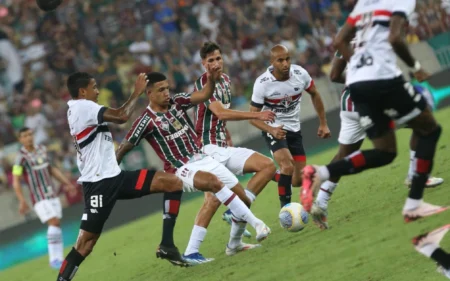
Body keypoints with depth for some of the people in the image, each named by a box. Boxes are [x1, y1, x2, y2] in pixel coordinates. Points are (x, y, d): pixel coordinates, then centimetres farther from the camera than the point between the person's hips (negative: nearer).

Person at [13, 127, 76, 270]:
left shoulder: (42, 150, 8)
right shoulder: (21, 157, -12)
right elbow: (15, 181, -14)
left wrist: (67, 183, 15)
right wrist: (22, 201, -21)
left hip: (52, 195, 6)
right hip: (39, 198, -6)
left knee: (57, 225, 5)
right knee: (53, 222, -17)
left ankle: (59, 258, 11)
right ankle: (54, 258, -12)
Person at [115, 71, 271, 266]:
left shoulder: (177, 102, 4)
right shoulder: (147, 121, -9)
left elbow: (204, 95, -8)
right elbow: (124, 148, -3)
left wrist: (211, 80, -29)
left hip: (203, 159, 7)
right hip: (182, 170, -7)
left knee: (243, 197, 2)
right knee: (213, 181, -37)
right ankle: (256, 224, -36)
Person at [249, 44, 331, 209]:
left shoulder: (300, 74, -13)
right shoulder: (262, 83, -22)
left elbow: (314, 94, 7)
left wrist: (323, 124, 7)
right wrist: (271, 130, -32)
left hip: (294, 129, 4)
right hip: (274, 129, -4)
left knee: (298, 180, 4)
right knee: (288, 166, -28)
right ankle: (285, 207, -13)